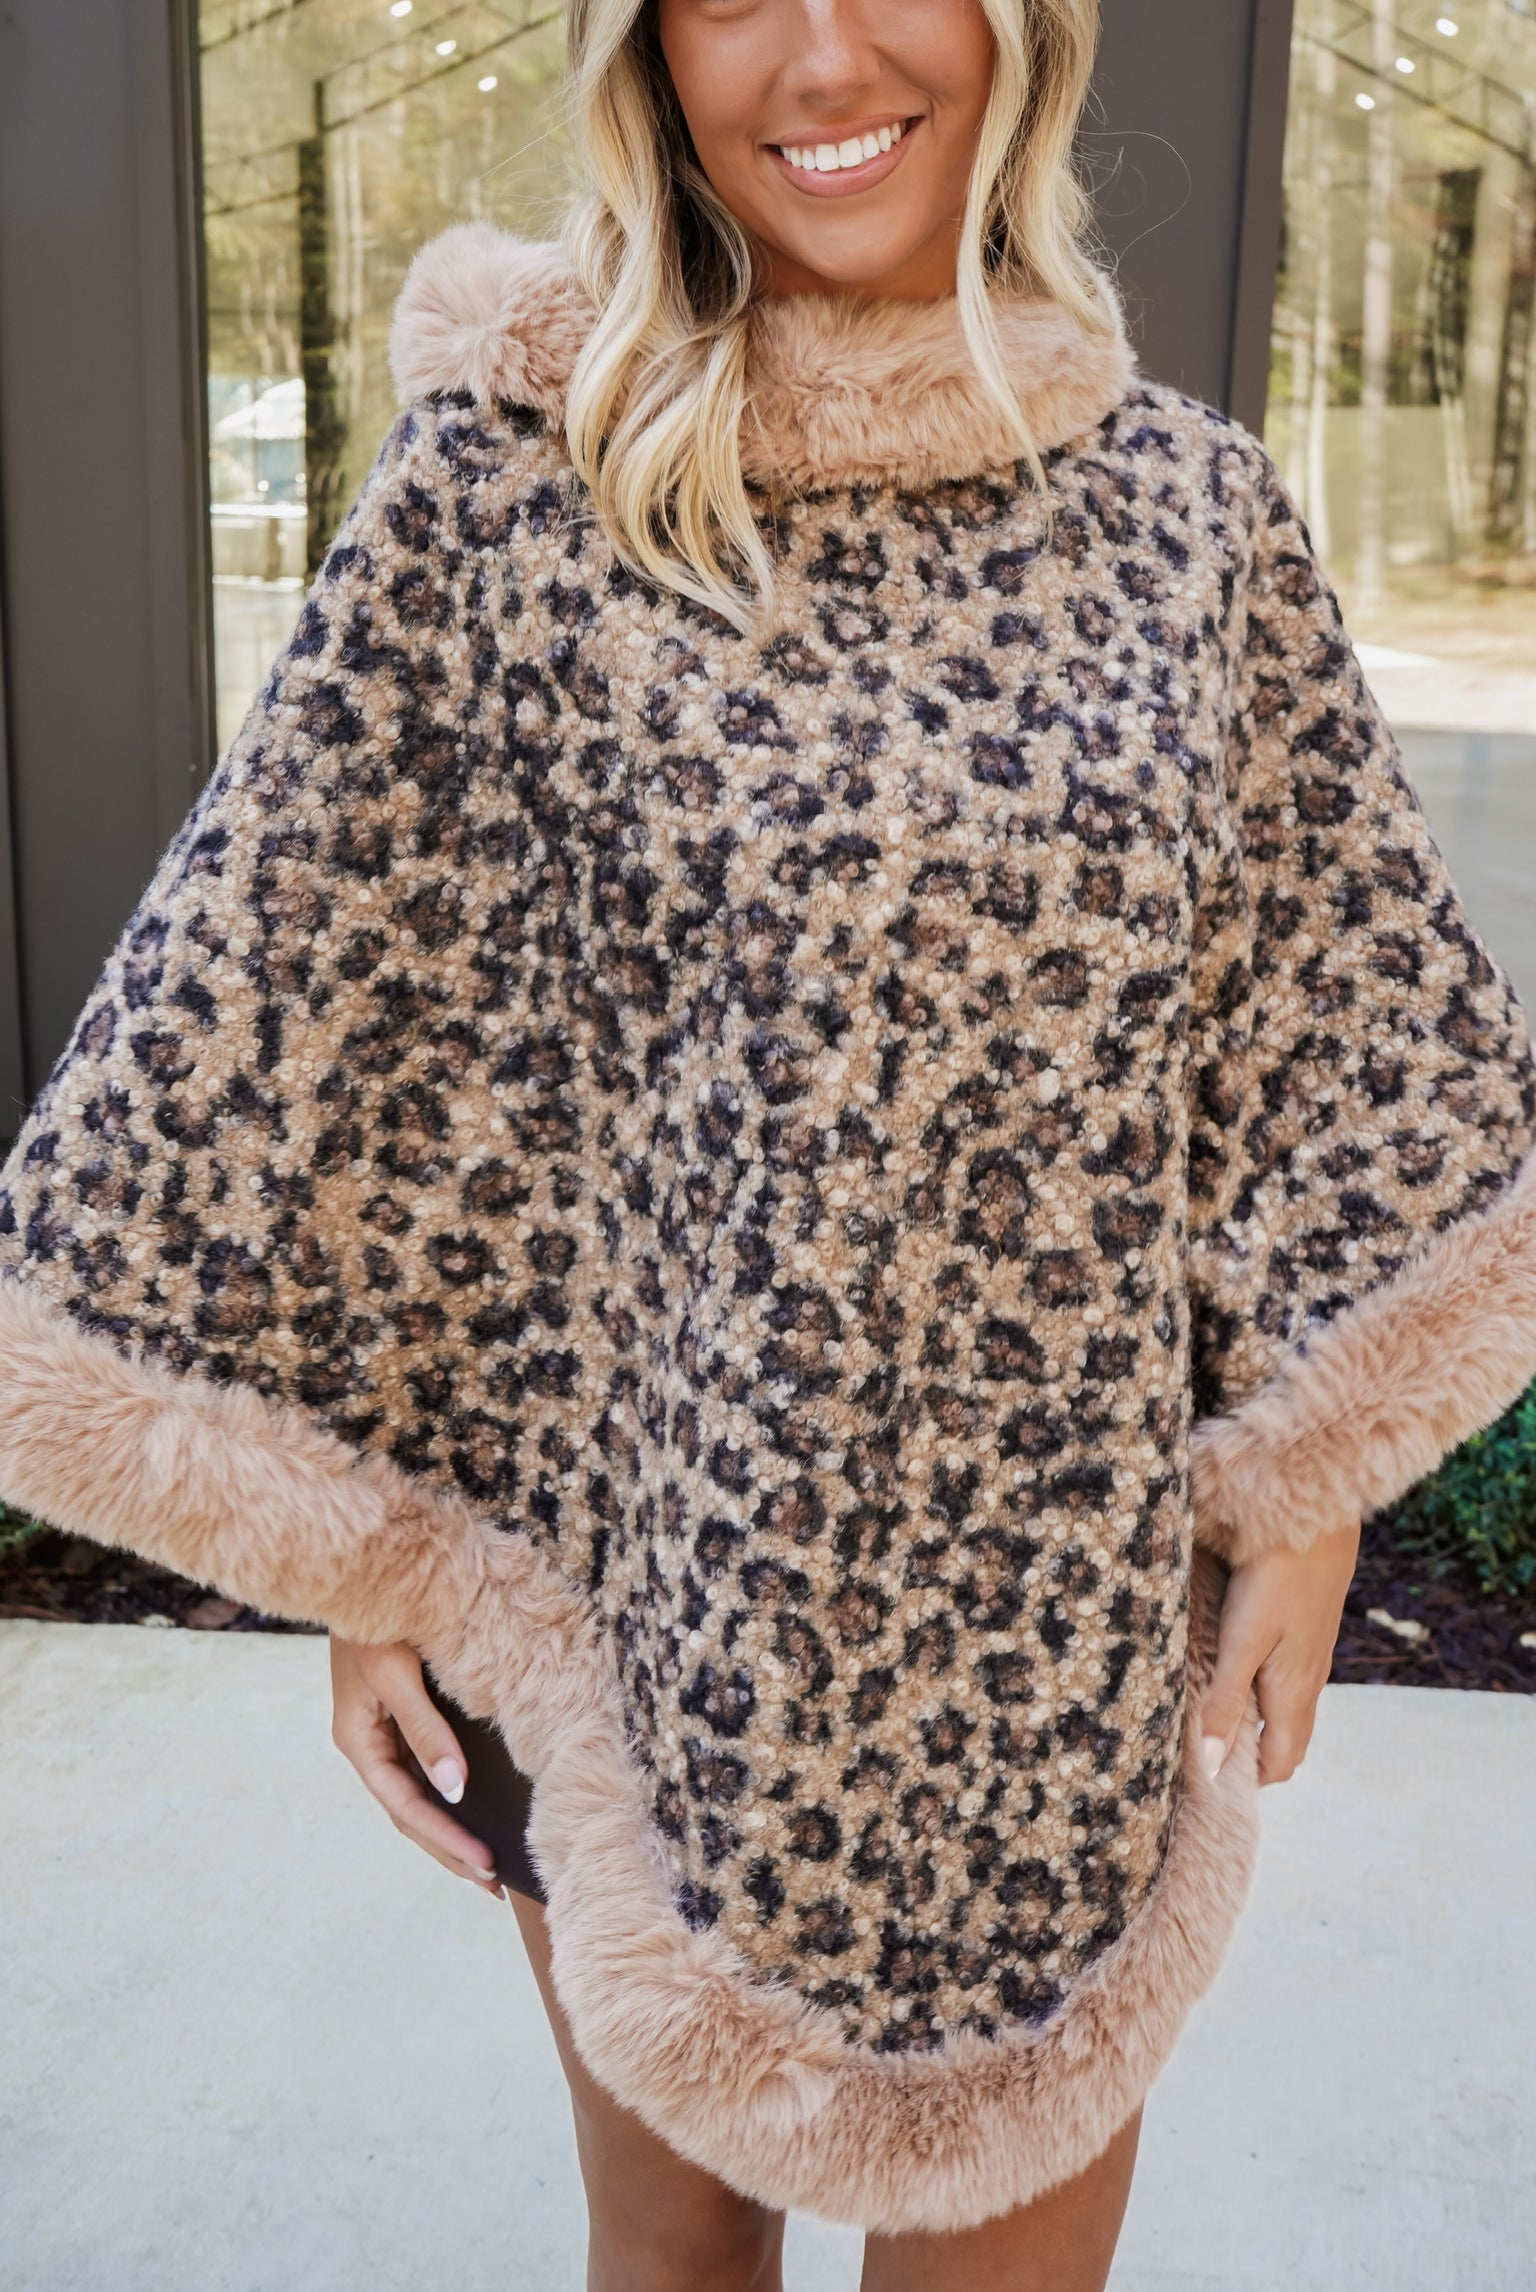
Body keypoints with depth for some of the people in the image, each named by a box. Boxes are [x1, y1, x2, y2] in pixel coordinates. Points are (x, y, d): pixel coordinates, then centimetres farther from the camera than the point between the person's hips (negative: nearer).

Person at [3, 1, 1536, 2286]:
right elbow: (327, 998, -6)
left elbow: (1320, 1021, 5)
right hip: (651, 1567, -2)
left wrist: (1299, 1506, 2)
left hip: (1073, 1609, 2)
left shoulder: (1188, 501, 0)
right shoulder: (515, 473, -10)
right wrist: (370, 1550, -4)